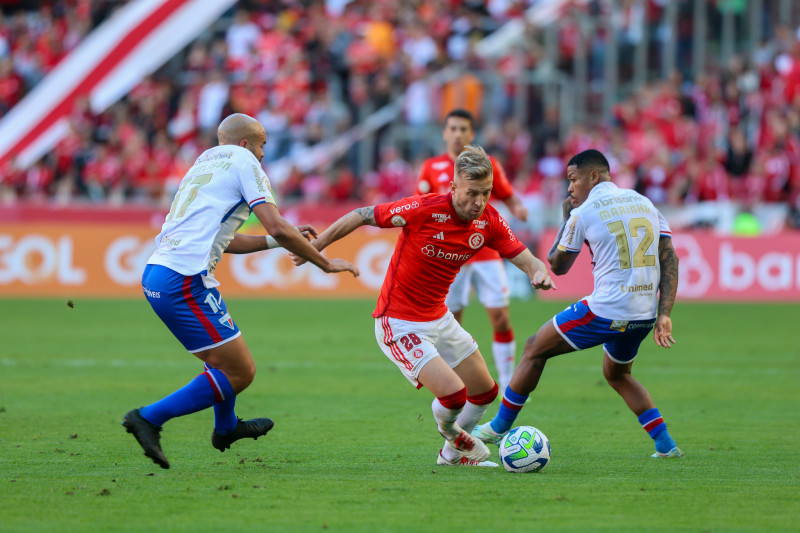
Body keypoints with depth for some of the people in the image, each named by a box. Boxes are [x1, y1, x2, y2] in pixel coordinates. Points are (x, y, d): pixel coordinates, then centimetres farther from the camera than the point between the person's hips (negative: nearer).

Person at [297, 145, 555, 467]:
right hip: (399, 325, -7)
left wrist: (539, 272, -28)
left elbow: (526, 260, -4)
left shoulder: (489, 221, -8)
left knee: (485, 392, 13)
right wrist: (316, 246, -9)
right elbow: (362, 216, -15)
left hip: (438, 318, 7)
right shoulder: (424, 209, -26)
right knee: (453, 393, -19)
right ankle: (450, 431, 18)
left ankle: (452, 455, 39)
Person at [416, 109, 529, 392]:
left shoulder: (489, 165, 4)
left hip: (486, 254, 0)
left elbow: (508, 197, 11)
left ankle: (508, 386, 3)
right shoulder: (431, 168, 5)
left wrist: (518, 208, -10)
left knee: (501, 320, -6)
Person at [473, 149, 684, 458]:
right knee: (617, 375, 30)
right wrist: (663, 315, 1)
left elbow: (557, 265, 8)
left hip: (606, 311, -6)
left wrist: (566, 218, 18)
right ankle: (666, 444, 19)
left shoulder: (583, 213, -5)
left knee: (535, 350, 11)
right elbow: (669, 259, 4)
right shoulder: (644, 203, 11)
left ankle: (499, 427, 18)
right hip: (644, 314, 6)